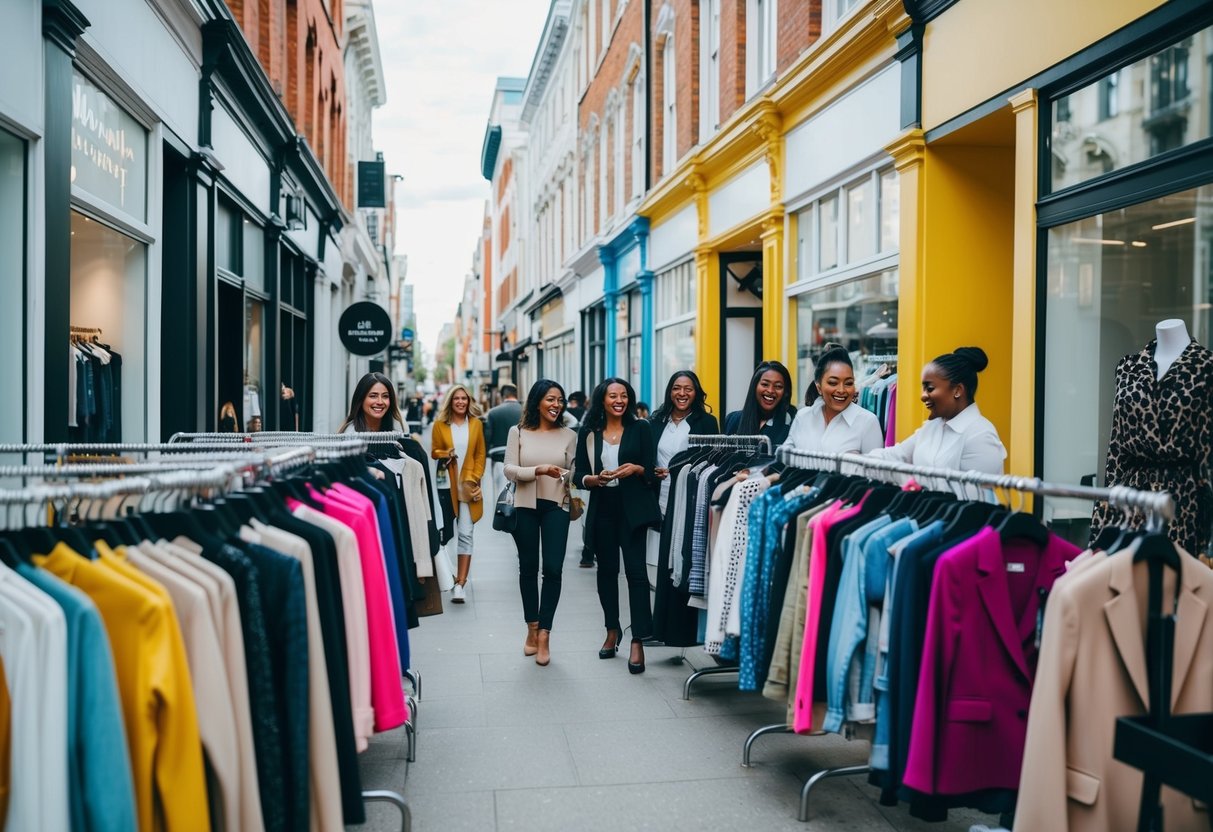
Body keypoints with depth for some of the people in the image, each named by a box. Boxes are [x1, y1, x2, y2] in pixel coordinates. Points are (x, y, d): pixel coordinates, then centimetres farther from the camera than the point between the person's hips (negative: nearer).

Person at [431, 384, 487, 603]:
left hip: (468, 486, 0)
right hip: (446, 485, 0)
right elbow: (434, 452, 8)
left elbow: (480, 455, 8)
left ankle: (460, 584, -8)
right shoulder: (439, 424, 4)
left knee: (465, 534, -7)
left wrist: (475, 479, -3)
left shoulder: (476, 424, 7)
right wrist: (445, 455, -14)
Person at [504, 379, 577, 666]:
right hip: (525, 506, 0)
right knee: (528, 568, 11)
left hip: (556, 507, 0)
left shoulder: (568, 435, 4)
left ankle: (544, 633, 0)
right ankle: (532, 629, 27)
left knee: (553, 568, -9)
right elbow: (509, 470, -4)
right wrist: (539, 470, -18)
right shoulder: (518, 432, 2)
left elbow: (573, 472, 6)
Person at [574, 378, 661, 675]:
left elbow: (652, 470, 2)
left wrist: (636, 469, -19)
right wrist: (595, 479, -15)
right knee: (606, 569, 12)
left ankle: (638, 642, -7)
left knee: (636, 570, -9)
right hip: (602, 508, 3)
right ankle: (612, 631, 29)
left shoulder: (641, 429, 2)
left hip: (632, 508, -3)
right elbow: (579, 475, 5)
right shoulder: (588, 433, 6)